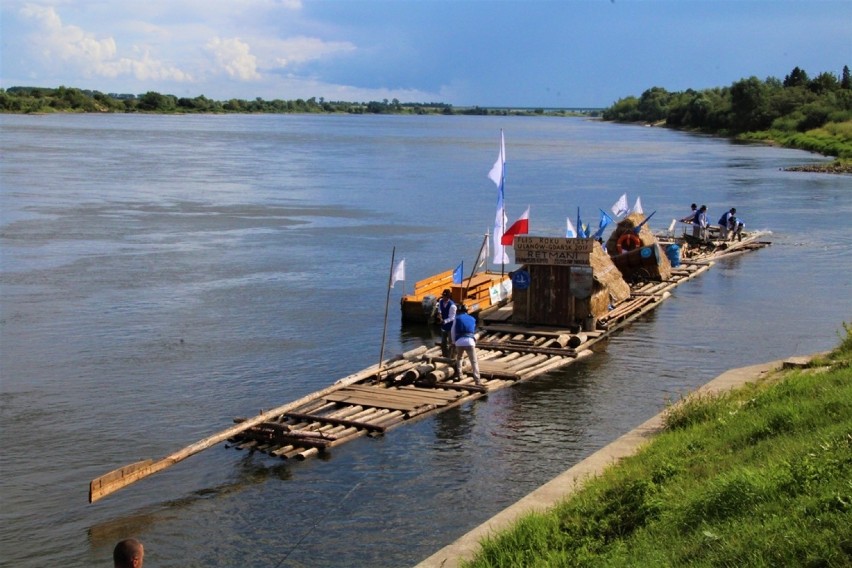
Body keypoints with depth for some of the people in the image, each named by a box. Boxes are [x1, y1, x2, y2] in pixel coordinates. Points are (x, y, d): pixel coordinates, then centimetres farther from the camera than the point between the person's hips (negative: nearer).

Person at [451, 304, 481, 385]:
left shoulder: (457, 318, 14)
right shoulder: (472, 319, 21)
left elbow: (453, 331, 14)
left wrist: (454, 342, 23)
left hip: (459, 342, 0)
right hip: (470, 341, 0)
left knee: (459, 358, 28)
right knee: (474, 362, -2)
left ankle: (459, 375, 25)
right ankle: (477, 380, -16)